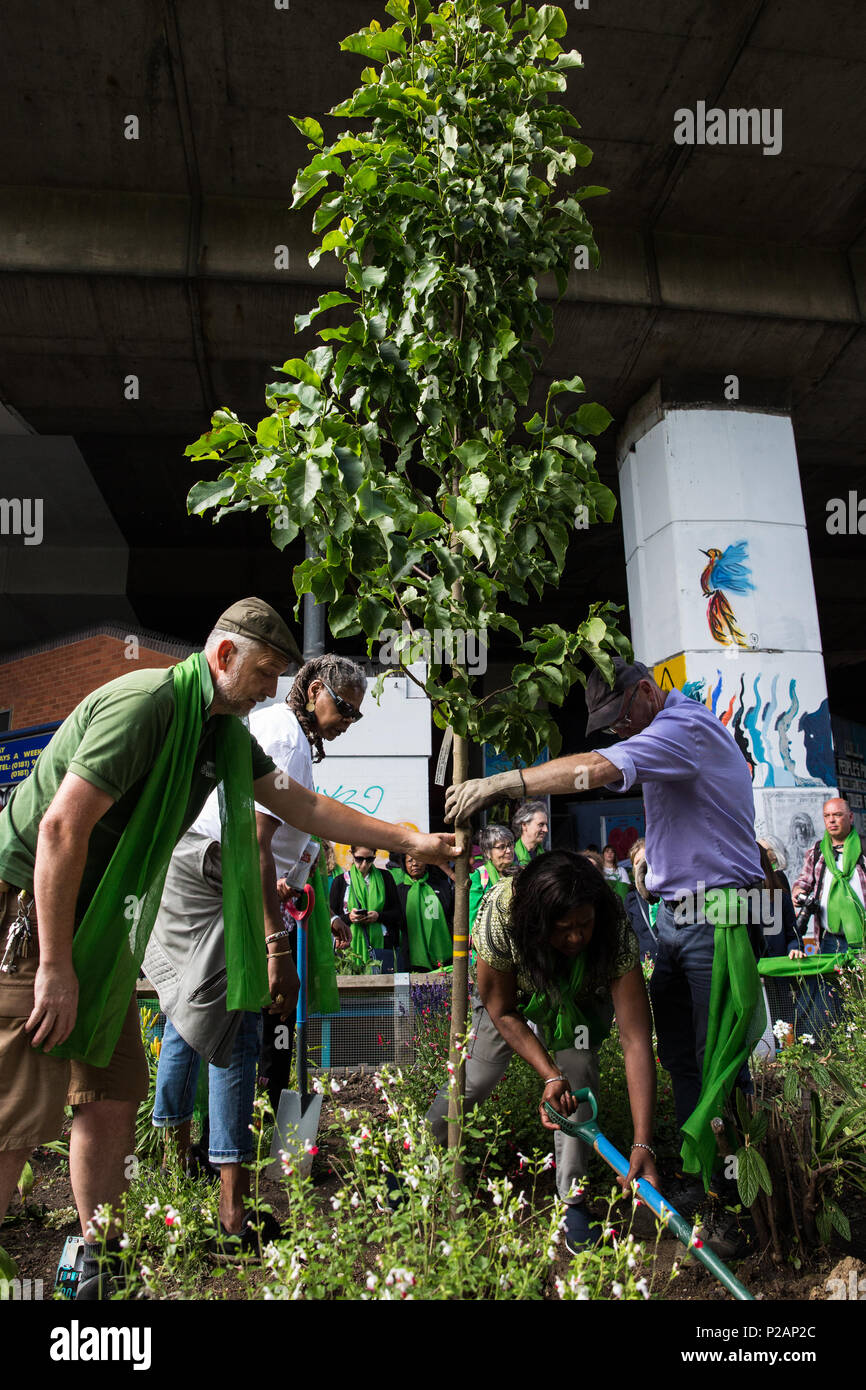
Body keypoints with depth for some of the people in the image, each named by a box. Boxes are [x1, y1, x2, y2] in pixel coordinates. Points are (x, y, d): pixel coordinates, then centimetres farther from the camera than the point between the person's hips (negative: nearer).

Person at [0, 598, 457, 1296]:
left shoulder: (227, 733, 7)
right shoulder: (147, 703, -22)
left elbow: (303, 805, 10)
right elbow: (63, 825, -26)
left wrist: (409, 839, 7)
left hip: (99, 925, 9)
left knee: (114, 1097, 12)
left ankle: (100, 1270, 27)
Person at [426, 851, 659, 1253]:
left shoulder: (615, 932, -40)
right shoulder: (501, 912, -41)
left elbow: (636, 1040, -39)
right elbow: (502, 1012, -24)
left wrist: (643, 1144, -42)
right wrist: (549, 1074, -31)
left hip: (581, 998, 1)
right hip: (510, 991, 0)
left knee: (577, 1082, -19)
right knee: (474, 1079, -7)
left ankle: (572, 1199, 3)